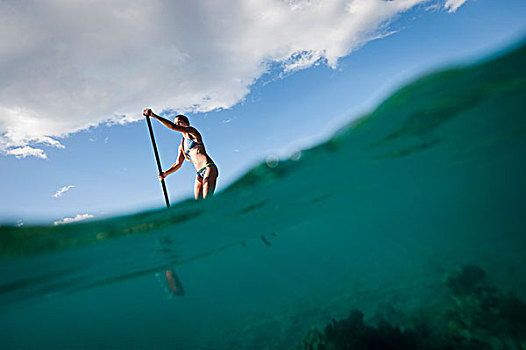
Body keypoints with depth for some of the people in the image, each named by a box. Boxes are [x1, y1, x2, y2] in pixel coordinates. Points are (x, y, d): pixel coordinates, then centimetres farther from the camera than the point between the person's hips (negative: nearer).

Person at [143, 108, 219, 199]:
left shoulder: (192, 132, 5)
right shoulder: (182, 145, 23)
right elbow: (178, 164, 19)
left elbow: (173, 127, -9)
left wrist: (154, 115, -10)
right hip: (199, 174, 7)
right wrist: (165, 173, 4)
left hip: (209, 168, -7)